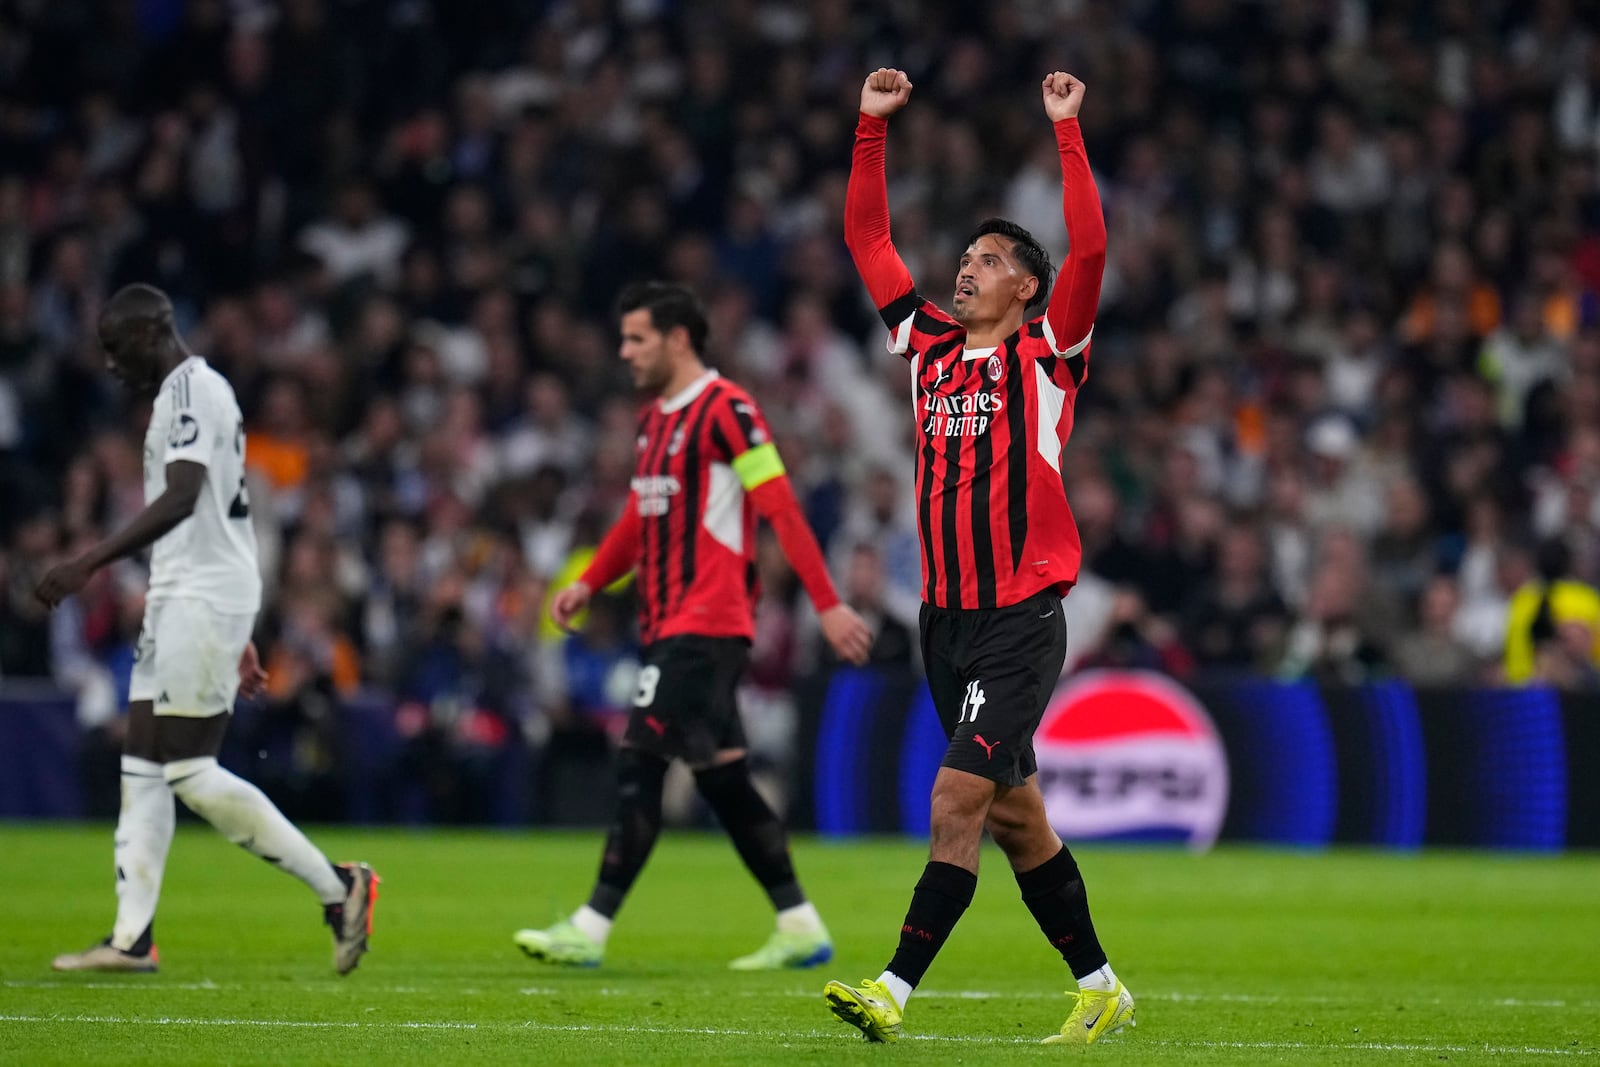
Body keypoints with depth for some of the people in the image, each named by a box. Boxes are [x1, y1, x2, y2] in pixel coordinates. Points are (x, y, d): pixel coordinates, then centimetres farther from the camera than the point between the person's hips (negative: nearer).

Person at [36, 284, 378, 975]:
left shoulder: (192, 389, -12)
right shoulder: (186, 392, 20)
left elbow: (180, 501, -25)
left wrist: (89, 564, -30)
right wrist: (238, 638, 26)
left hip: (202, 600, -10)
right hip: (179, 602, 10)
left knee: (191, 772, -10)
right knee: (142, 767, 6)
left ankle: (336, 888, -4)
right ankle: (131, 937, 5)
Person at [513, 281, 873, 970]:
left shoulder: (724, 409, -11)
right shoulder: (653, 417, 17)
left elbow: (782, 508, -15)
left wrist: (827, 604, -18)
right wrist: (590, 584, 16)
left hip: (704, 627, -9)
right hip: (668, 624, 9)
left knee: (640, 764, -11)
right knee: (721, 774, 9)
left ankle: (591, 930, -10)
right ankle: (800, 927, 14)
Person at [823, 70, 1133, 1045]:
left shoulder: (1047, 353, -3)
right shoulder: (931, 345, 12)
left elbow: (1091, 246, -16)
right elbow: (867, 240, 16)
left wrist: (1067, 131, -15)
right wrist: (872, 125, 11)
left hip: (1021, 619, -7)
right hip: (946, 616, 7)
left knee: (957, 798, -14)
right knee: (1012, 813, 10)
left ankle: (896, 991, -20)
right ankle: (1101, 988, 19)